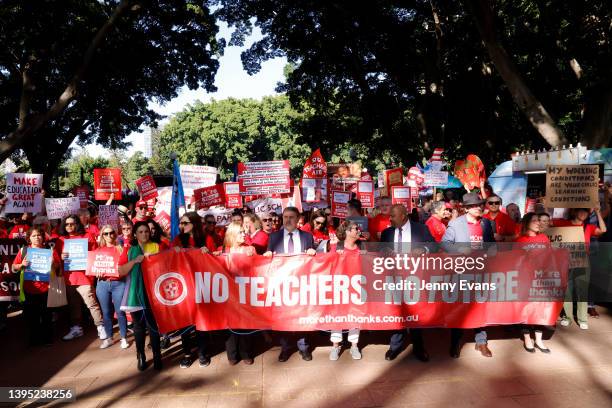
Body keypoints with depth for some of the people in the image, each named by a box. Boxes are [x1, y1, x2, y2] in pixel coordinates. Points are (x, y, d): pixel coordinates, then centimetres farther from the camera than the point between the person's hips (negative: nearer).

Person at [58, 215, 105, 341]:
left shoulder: (87, 236, 0)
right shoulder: (61, 240, 11)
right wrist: (61, 257, -5)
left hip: (84, 276, -5)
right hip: (69, 277, 5)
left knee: (92, 303, -6)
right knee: (73, 305, 15)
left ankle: (101, 327, 2)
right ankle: (76, 328, 27)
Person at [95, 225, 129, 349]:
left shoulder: (121, 248, 5)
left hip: (118, 283, -2)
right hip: (103, 283, 3)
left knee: (120, 311, -1)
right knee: (106, 312, 9)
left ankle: (123, 338, 11)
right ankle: (109, 338, 22)